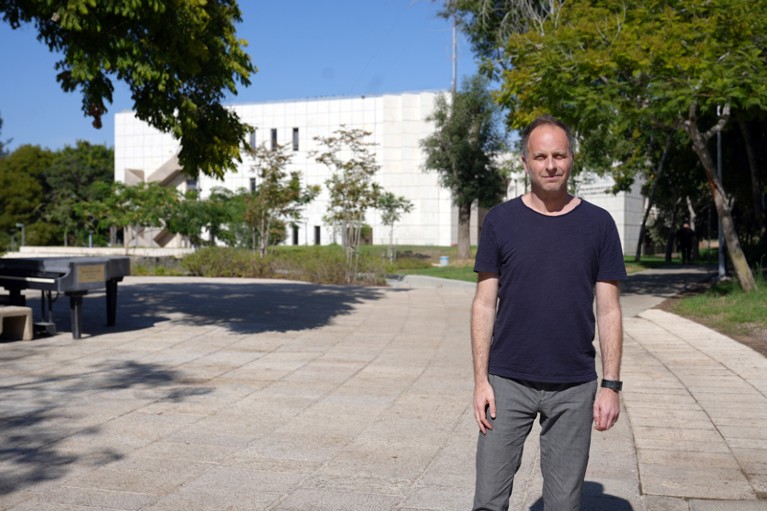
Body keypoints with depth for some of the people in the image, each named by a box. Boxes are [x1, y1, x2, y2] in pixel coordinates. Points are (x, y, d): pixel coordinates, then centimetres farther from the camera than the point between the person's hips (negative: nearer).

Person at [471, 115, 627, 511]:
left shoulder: (597, 224, 2)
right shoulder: (500, 221, 1)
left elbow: (608, 310, 3)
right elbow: (485, 304, 1)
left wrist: (611, 385, -2)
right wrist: (480, 379, -5)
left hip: (574, 388, 1)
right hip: (508, 382, 0)